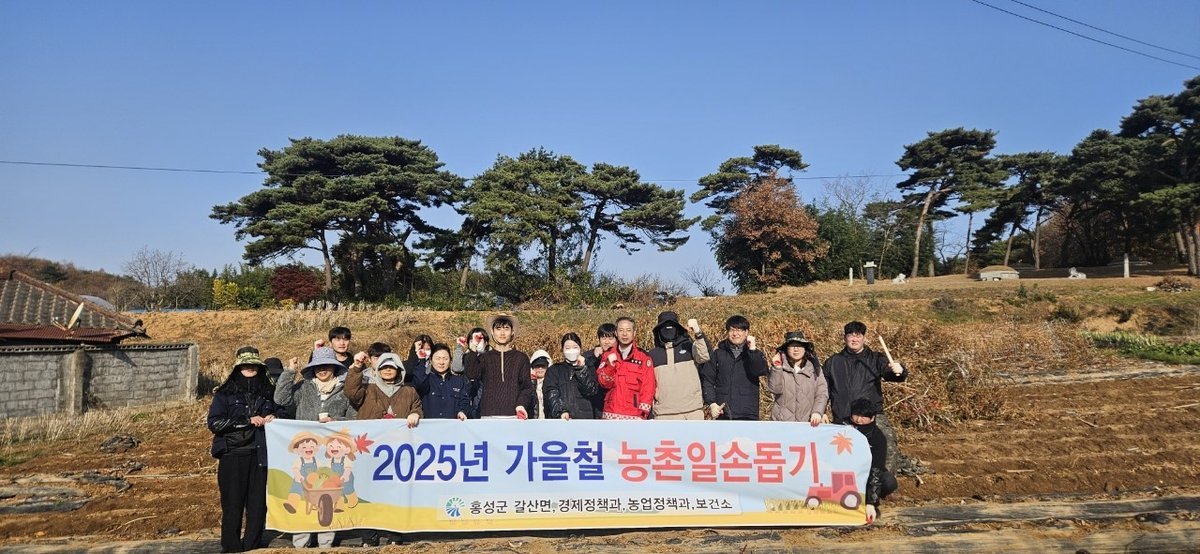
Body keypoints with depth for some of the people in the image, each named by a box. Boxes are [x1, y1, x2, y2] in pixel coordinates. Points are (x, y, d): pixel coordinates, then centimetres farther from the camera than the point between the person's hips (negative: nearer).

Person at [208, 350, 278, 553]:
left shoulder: (266, 394, 14)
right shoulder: (224, 394, 3)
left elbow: (274, 417, 24)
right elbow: (214, 423, -7)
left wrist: (272, 420, 0)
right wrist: (247, 420, -13)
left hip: (259, 456, 3)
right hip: (232, 457, -3)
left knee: (258, 503, 2)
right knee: (233, 504, 1)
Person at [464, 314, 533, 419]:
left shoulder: (521, 358, 12)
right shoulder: (484, 357, 14)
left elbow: (526, 386, 7)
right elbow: (472, 375, -4)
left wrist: (521, 404, -10)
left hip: (513, 415, -1)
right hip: (488, 414, 1)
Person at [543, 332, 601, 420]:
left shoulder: (589, 368, 16)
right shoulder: (553, 370, 15)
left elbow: (592, 391, 1)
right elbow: (551, 394, 0)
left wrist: (582, 368, -5)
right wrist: (561, 411, -16)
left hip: (584, 417, 0)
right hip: (558, 418, 0)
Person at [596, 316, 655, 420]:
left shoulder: (644, 357, 2)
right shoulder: (608, 355, 9)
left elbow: (648, 387, -2)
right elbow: (604, 383, 3)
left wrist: (643, 414, -9)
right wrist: (610, 365, -14)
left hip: (634, 416, -3)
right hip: (611, 415, 3)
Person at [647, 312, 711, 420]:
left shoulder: (689, 347, 5)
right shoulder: (653, 354, 12)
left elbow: (704, 356, -16)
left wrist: (698, 332, -26)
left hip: (692, 410, -2)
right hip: (664, 413, 2)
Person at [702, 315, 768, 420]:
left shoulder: (755, 354, 6)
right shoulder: (718, 354, 8)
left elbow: (761, 371, -13)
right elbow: (707, 379, 5)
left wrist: (752, 349, -18)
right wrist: (711, 403, -5)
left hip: (747, 414, -1)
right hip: (723, 413, 1)